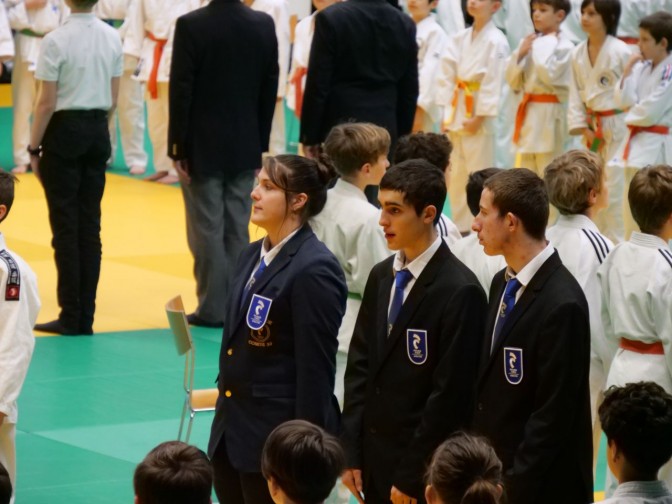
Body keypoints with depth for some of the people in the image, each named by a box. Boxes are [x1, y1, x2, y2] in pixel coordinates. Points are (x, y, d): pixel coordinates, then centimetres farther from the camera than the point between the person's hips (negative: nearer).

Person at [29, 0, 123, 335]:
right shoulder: (112, 38, 1)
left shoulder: (56, 41, -15)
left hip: (64, 132, -5)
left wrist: (34, 148, -4)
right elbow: (113, 98, 8)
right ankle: (85, 317, 11)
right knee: (90, 225, 9)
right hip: (97, 131, 5)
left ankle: (71, 316, 3)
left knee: (65, 224, 1)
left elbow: (46, 103, -13)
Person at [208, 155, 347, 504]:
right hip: (233, 430, 8)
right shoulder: (252, 256, 11)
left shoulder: (314, 270, -16)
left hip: (280, 436, -8)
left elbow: (317, 369, -16)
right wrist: (224, 420, 17)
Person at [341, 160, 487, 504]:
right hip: (373, 459, 6)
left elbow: (449, 394, -16)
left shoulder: (460, 291, -15)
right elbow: (359, 365, 10)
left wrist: (410, 476, -14)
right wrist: (351, 454, 5)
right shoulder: (381, 276, 8)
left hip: (423, 471, -6)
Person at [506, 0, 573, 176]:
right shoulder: (529, 43, 12)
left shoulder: (564, 46, -9)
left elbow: (549, 75, -22)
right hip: (528, 114, 7)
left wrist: (540, 48, -12)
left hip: (549, 115, -7)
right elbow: (513, 81, 12)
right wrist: (520, 54, -2)